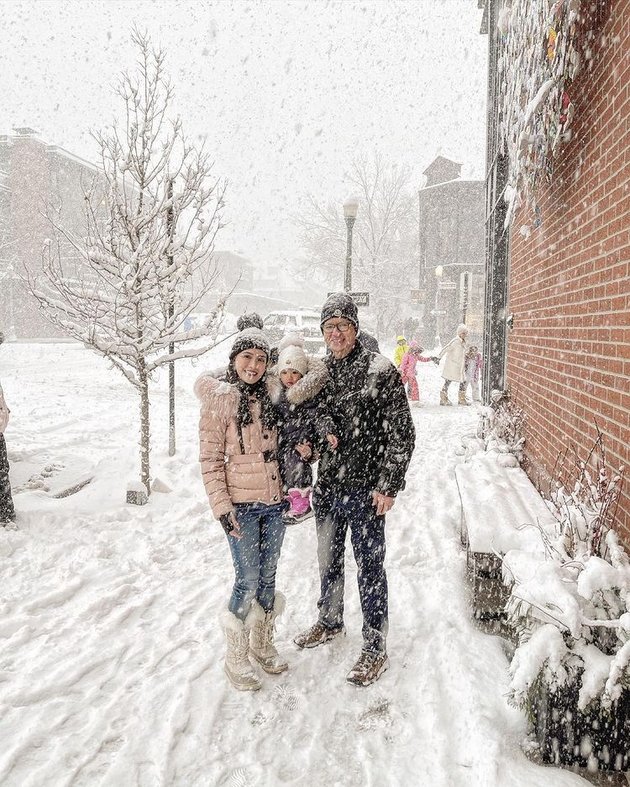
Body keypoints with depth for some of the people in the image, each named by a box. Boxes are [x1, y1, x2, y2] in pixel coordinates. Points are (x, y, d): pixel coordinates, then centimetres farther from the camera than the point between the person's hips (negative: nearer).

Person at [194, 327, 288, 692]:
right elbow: (211, 459, -8)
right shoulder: (219, 400, -7)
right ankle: (236, 656, 19)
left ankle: (263, 643, 34)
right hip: (241, 504, -4)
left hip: (275, 502, 5)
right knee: (248, 579, -1)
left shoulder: (270, 396, 7)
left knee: (268, 576, 14)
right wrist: (221, 505, -14)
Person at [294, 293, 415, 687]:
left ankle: (376, 648, 20)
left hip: (366, 490, -6)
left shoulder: (381, 371, -11)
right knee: (329, 560, 21)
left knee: (370, 566, 5)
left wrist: (388, 485, -15)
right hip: (327, 487, 6)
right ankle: (330, 622, 44)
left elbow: (402, 433, -11)